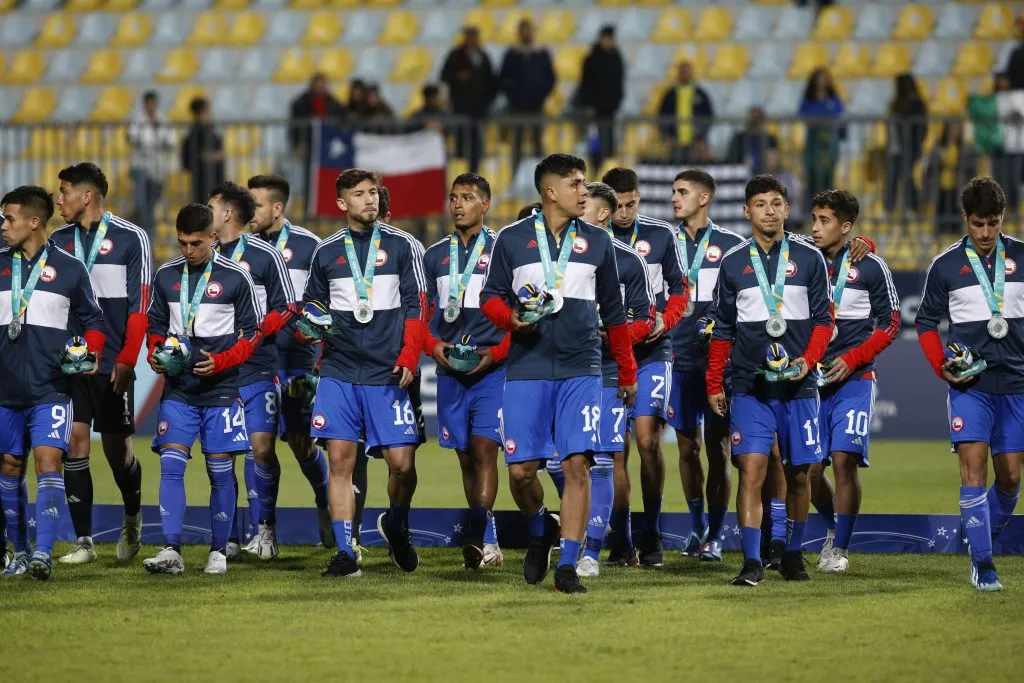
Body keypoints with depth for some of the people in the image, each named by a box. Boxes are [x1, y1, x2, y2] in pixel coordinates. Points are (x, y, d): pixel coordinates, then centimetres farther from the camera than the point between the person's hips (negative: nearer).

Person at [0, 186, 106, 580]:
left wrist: (90, 355, -7)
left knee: (48, 461, -15)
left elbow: (93, 320, 9)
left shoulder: (69, 269, 1)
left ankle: (43, 554, -21)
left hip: (51, 388, -4)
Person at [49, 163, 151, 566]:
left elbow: (140, 306, -5)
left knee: (117, 449, 4)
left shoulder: (131, 239, -3)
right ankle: (83, 542, -1)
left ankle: (132, 519, 32)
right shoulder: (58, 242, 9)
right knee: (74, 443, -5)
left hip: (113, 364, -3)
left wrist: (126, 361, -11)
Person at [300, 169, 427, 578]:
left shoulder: (402, 246, 4)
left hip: (387, 374, -2)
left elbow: (416, 307, 3)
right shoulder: (327, 251, 10)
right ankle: (345, 553, 1)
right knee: (340, 460, -4)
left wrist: (409, 357, -8)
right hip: (338, 372, 2)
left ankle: (396, 526, 25)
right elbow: (313, 306, 19)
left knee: (402, 462, -5)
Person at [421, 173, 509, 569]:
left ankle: (479, 536, -23)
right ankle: (488, 545, 12)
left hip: (491, 369, -5)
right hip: (450, 371, 5)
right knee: (466, 457, 6)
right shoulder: (434, 256, 14)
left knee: (484, 449, -15)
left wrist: (495, 353, -14)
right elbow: (423, 315, 17)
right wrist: (433, 345, -4)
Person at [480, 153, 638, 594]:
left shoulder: (597, 243, 10)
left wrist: (627, 373, 19)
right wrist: (510, 318, -13)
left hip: (580, 371, 1)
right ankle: (539, 530, 28)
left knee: (577, 465, -9)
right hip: (527, 370, -1)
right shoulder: (512, 240, 4)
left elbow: (613, 311, 17)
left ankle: (567, 566, -4)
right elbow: (491, 296, 9)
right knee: (521, 470, -3)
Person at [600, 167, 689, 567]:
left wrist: (664, 322, -7)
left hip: (652, 353, -1)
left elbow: (679, 290, 11)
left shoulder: (661, 236, 5)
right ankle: (621, 541, 6)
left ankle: (652, 535, 0)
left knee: (647, 438, -12)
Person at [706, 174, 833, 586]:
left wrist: (807, 361, -10)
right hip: (749, 386, -1)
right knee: (751, 469, -12)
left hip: (798, 384, 1)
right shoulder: (733, 262, 6)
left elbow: (823, 319, 6)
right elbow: (722, 329, 11)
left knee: (798, 474, 7)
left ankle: (793, 556, 23)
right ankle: (751, 563, -13)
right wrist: (714, 385, 9)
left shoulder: (809, 259, 4)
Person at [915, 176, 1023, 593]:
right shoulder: (945, 266, 0)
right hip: (969, 384, -2)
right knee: (973, 465, -13)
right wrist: (942, 367, -6)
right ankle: (982, 562, -10)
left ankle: (982, 540, 28)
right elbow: (926, 322, 9)